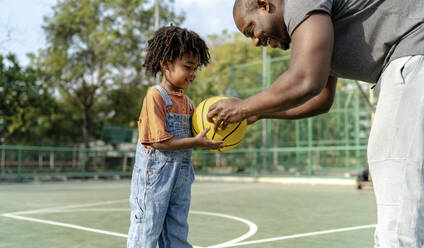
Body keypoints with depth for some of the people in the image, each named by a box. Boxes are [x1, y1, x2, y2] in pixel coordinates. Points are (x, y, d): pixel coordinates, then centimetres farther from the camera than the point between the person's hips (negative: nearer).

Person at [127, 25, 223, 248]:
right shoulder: (155, 96, -13)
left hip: (181, 175, 8)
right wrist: (196, 142, -22)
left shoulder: (186, 102, 10)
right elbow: (159, 141, -19)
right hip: (155, 172, -7)